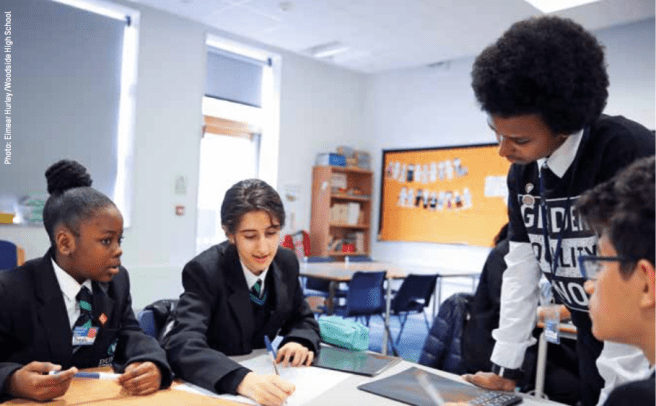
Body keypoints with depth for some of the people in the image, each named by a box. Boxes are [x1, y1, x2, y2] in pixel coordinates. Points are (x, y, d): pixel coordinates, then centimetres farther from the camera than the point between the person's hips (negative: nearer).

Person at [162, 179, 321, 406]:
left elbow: (302, 319, 7)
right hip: (208, 387, -4)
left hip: (259, 375, 4)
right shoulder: (204, 271, -20)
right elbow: (182, 345, -32)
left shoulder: (287, 263, -6)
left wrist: (299, 342, -14)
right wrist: (243, 380, -47)